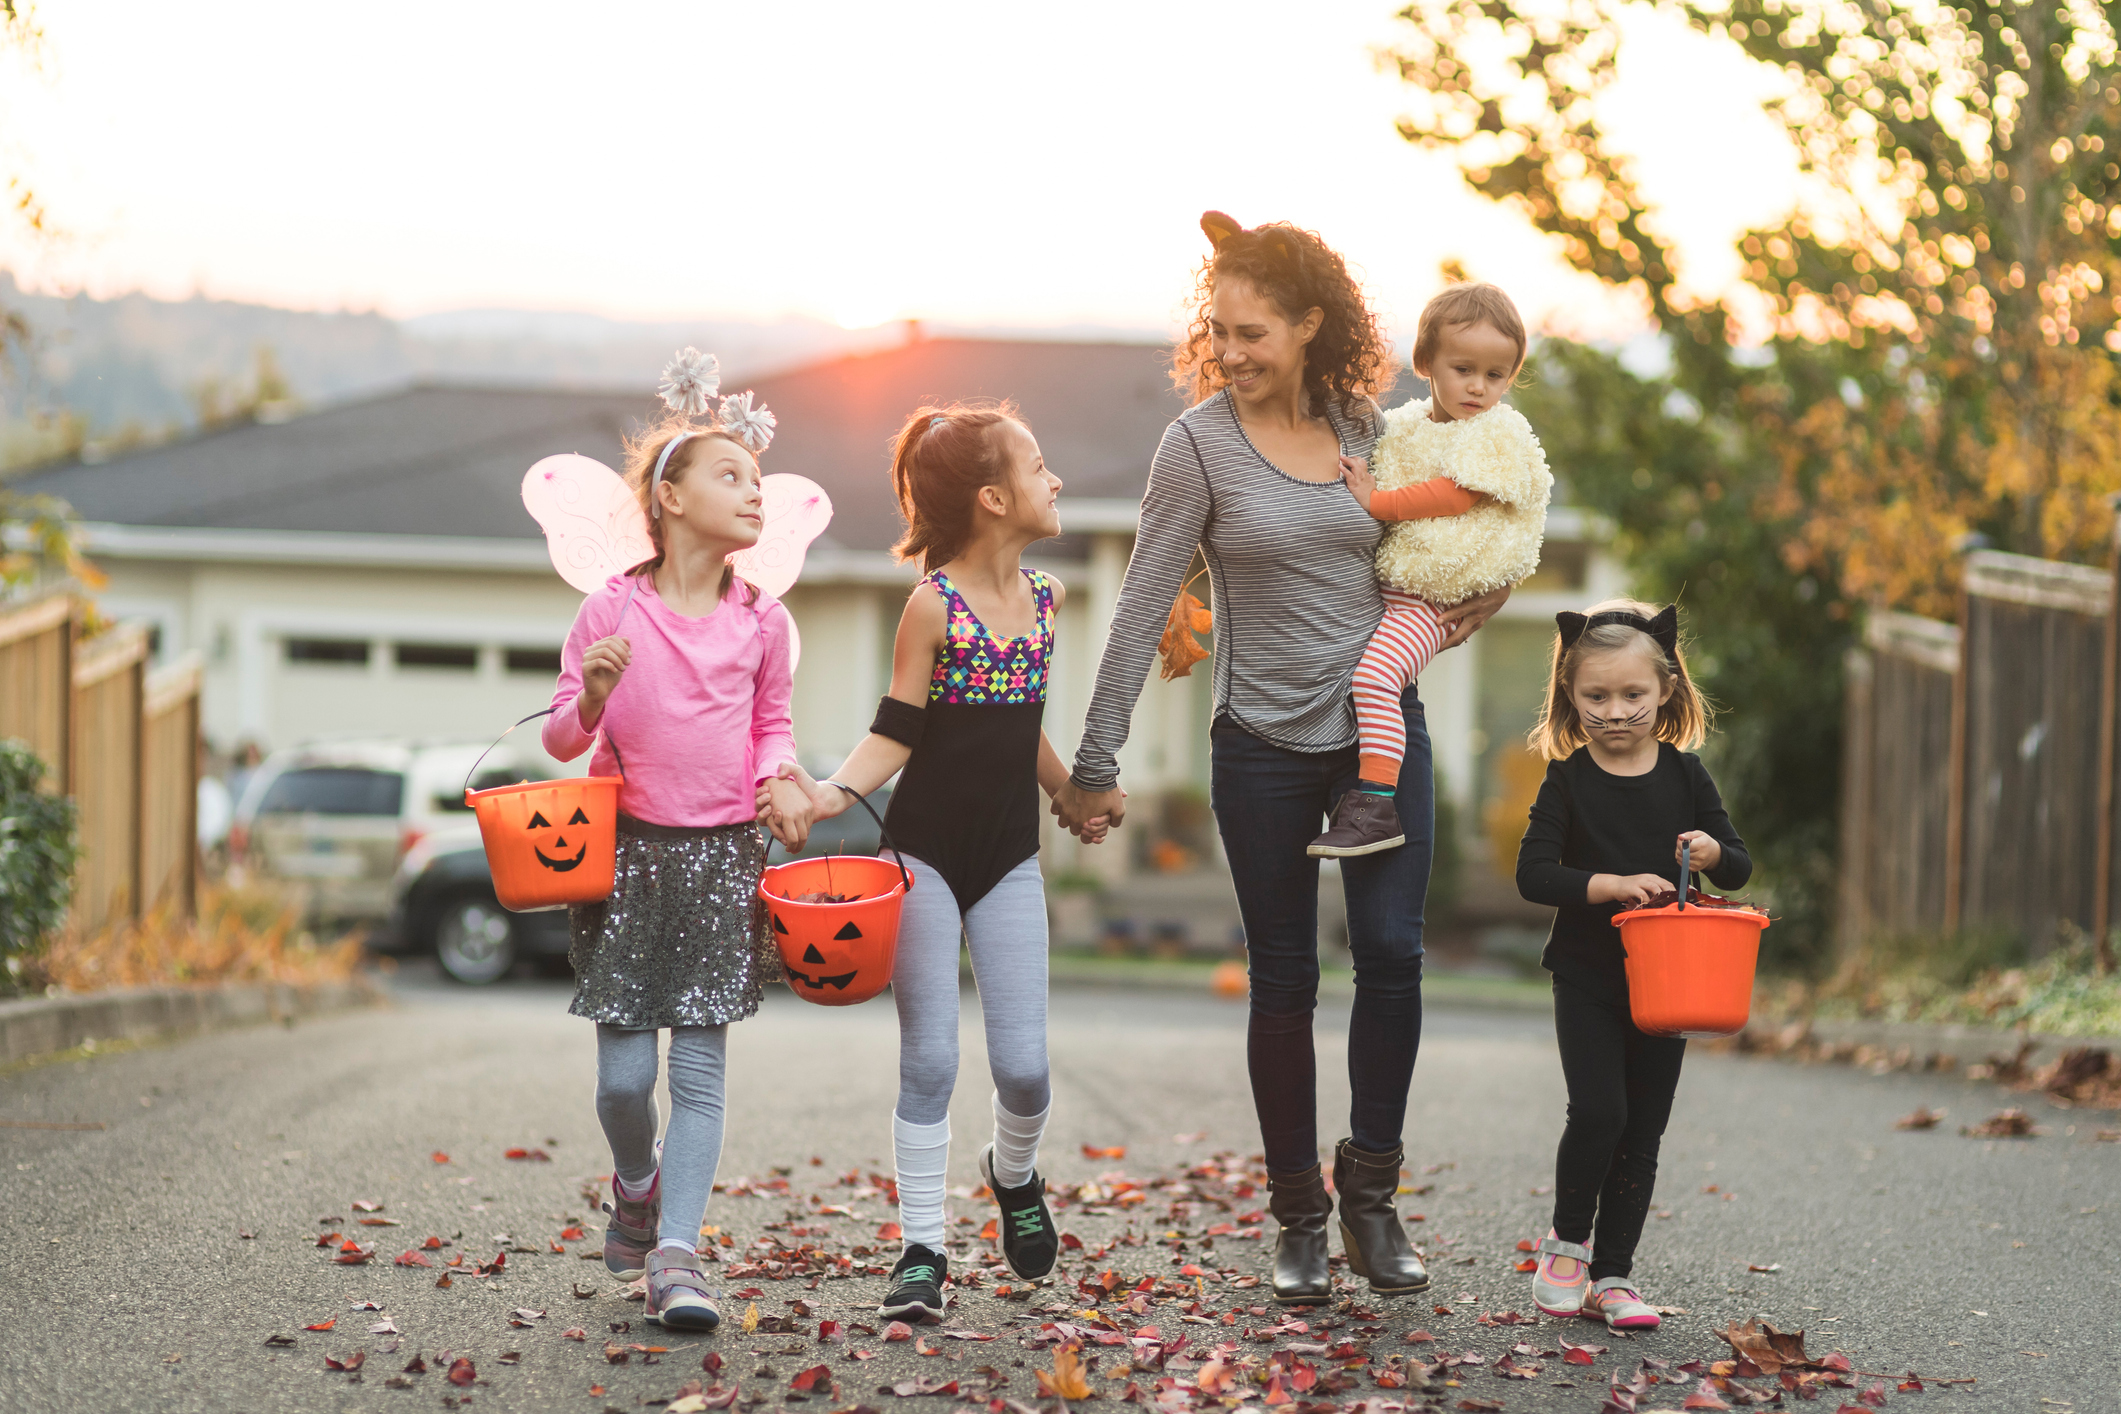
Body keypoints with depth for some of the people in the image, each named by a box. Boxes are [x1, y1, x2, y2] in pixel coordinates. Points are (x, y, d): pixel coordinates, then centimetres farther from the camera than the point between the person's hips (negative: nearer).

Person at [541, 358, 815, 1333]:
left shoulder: (762, 622, 4)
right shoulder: (611, 612, -4)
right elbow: (563, 739, 2)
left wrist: (777, 775, -1)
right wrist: (593, 697, -19)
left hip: (723, 853, 2)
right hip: (628, 848, -2)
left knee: (701, 1066, -3)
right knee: (623, 1072, 0)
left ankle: (676, 1252, 0)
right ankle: (636, 1188, 30)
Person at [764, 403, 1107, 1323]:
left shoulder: (1043, 596, 7)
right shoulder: (935, 604, -11)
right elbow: (896, 731, -10)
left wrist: (1075, 796, 32)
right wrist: (835, 792, -26)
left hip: (1010, 859, 4)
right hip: (926, 856, -4)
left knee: (1023, 1063, -1)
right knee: (929, 1057, -1)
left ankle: (1014, 1174, 31)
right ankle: (923, 1250, 7)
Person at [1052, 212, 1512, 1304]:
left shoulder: (1368, 424, 2)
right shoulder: (1201, 443, -7)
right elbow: (1143, 608, -6)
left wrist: (1479, 591, 4)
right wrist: (1096, 763, -7)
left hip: (1383, 728, 2)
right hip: (1265, 749, -2)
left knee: (1391, 951, -9)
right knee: (1284, 979, 3)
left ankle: (1371, 1193, 6)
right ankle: (1298, 1219, 15)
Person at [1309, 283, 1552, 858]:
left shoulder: (1498, 437, -8)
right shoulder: (1401, 428, 13)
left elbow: (1456, 494, -18)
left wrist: (1377, 501, -18)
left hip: (1433, 599, -8)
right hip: (1380, 582, 9)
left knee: (1375, 673, -28)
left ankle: (1377, 804, -29)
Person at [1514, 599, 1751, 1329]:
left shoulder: (1685, 774, 3)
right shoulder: (1568, 781, -4)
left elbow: (1740, 865, 8)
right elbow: (1533, 873, -11)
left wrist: (1713, 854, -15)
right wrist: (1612, 885, -23)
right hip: (1587, 974, -3)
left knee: (1642, 1132, 4)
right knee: (1598, 1111, -16)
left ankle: (1612, 1275, 13)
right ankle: (1567, 1239, 7)